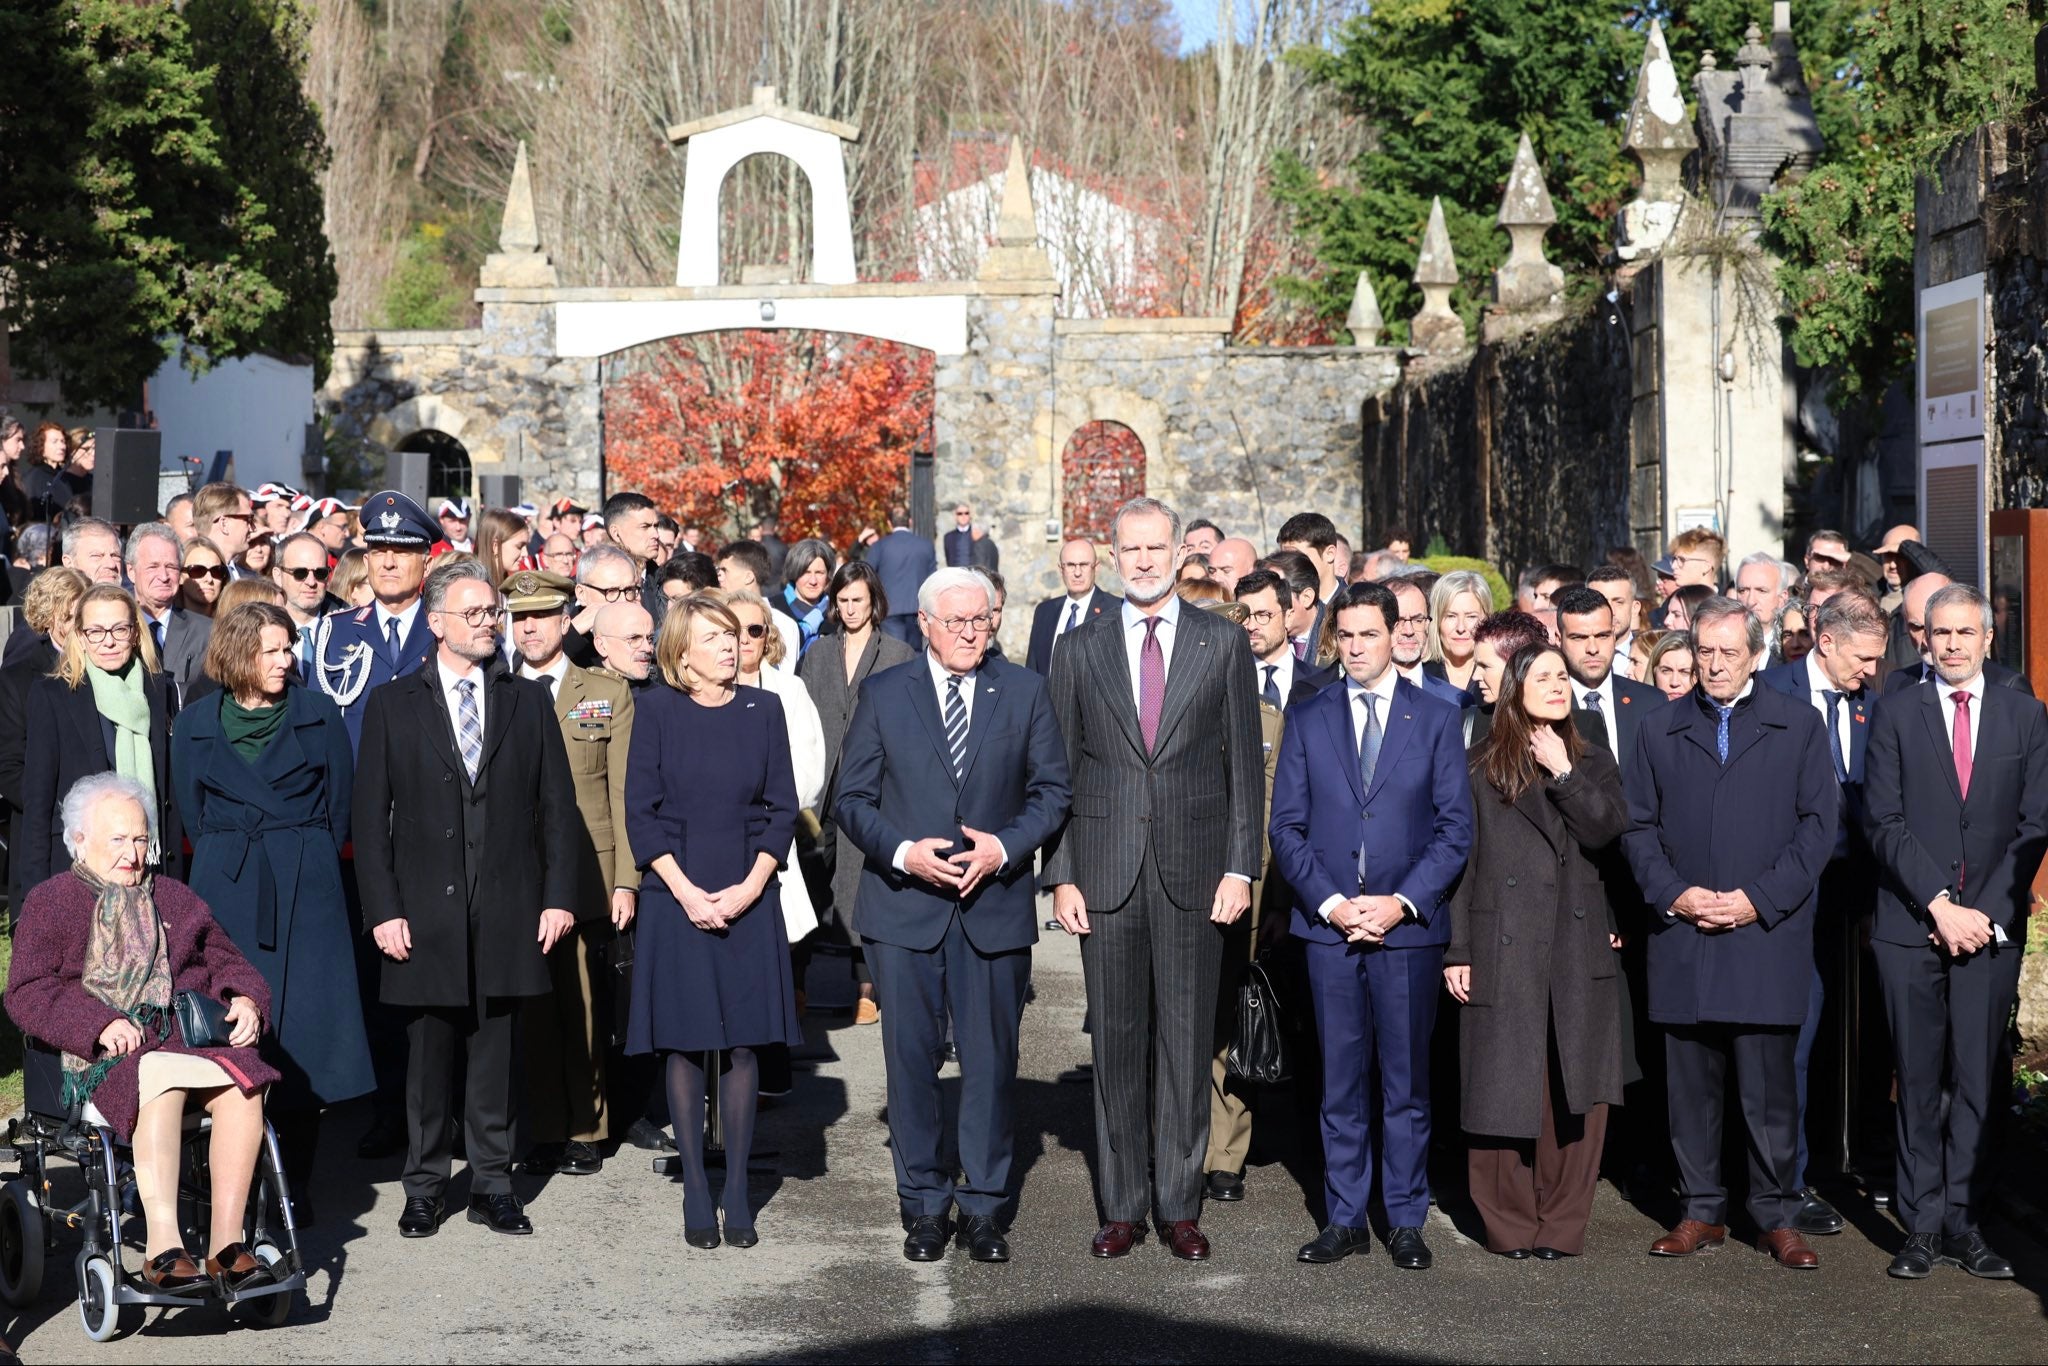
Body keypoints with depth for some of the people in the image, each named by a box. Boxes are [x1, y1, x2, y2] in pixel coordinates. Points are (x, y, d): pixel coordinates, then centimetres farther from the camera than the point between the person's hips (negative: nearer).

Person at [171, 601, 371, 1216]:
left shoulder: (319, 714, 5)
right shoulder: (197, 723, 8)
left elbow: (340, 805, 7)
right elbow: (190, 814, 13)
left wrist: (309, 867, 4)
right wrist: (228, 862, 8)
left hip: (307, 889, -1)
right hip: (226, 890, 1)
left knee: (306, 1027, -4)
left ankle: (294, 1182, 2)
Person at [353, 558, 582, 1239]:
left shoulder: (529, 701, 9)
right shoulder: (392, 705, 3)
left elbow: (557, 806, 8)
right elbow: (370, 816, 1)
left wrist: (559, 895, 0)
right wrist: (383, 908, -7)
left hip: (507, 910, 1)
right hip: (427, 911, -1)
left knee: (496, 1053, 6)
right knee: (428, 1053, 4)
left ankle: (492, 1184, 16)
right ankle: (424, 1188, 16)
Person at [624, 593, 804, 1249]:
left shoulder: (763, 709, 5)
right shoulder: (656, 710, 0)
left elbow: (783, 809, 4)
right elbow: (640, 813, -2)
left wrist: (748, 888, -8)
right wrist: (687, 892, -11)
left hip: (749, 899, 1)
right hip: (676, 897, -1)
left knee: (743, 1042, 2)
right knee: (685, 1043, 1)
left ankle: (737, 1191, 9)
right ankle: (695, 1190, 9)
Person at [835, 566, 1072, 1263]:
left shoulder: (1024, 691, 5)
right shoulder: (883, 694, 4)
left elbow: (1053, 789, 6)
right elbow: (853, 798, 4)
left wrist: (1005, 846, -10)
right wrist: (903, 852, -12)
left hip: (995, 904, 0)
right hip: (904, 906, 0)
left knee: (991, 1060, 4)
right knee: (911, 1059, 4)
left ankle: (983, 1206, 14)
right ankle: (924, 1204, 15)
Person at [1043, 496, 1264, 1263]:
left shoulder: (1223, 645, 4)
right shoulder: (1080, 651, 7)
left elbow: (1245, 763, 4)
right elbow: (1059, 770, 7)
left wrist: (1240, 867, -4)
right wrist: (1061, 875, 0)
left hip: (1193, 871, -1)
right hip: (1106, 872, 1)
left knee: (1187, 1040, 3)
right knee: (1116, 1039, 5)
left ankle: (1180, 1205, 11)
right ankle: (1122, 1205, 13)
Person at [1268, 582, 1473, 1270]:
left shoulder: (1436, 717, 5)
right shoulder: (1308, 718, 9)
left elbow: (1456, 828, 1)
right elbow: (1286, 826, 5)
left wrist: (1402, 902, -10)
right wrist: (1330, 901, -7)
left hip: (1408, 925, -1)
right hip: (1328, 926, 1)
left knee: (1407, 1080, 4)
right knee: (1340, 1081, 6)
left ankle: (1405, 1221, 12)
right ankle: (1344, 1218, 13)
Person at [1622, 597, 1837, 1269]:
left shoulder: (1798, 726, 7)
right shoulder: (1660, 732, 13)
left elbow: (1818, 824, 1)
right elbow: (1638, 827, 11)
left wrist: (1759, 899, -8)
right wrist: (1674, 893, -6)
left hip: (1767, 934, -2)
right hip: (1682, 936, 2)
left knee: (1769, 1084, -2)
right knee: (1691, 1084, 5)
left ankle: (1777, 1216, 7)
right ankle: (1701, 1213, 14)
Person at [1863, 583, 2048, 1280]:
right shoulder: (1896, 716, 5)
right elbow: (1884, 823, -1)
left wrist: (1987, 910, -6)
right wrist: (1939, 903, -10)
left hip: (1992, 927, 1)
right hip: (1910, 927, -1)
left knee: (1978, 1078, 1)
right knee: (1919, 1080, 2)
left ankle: (1962, 1220, 6)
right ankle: (1923, 1223, 7)